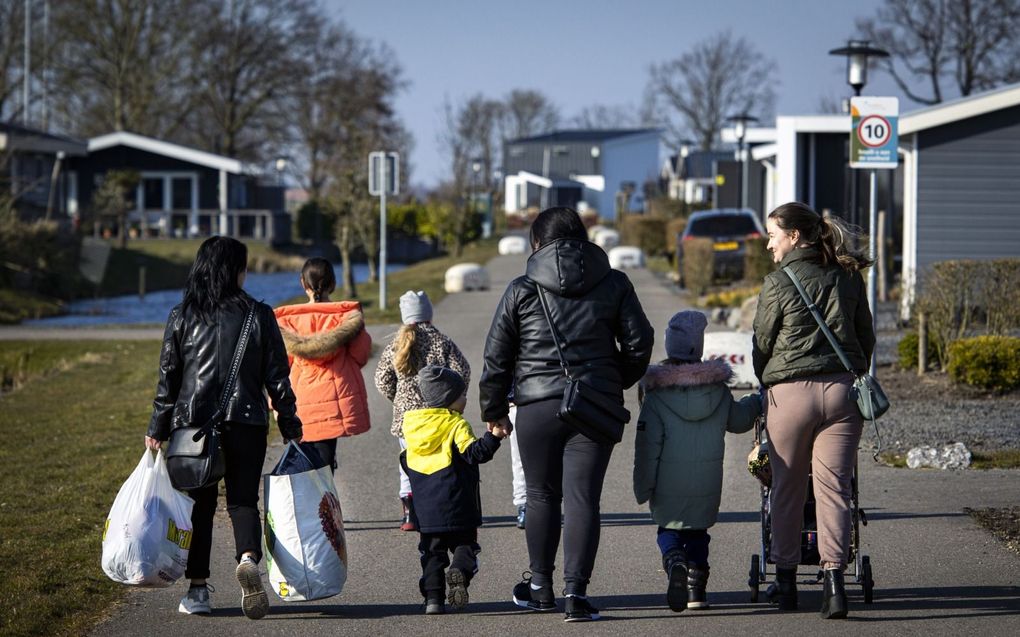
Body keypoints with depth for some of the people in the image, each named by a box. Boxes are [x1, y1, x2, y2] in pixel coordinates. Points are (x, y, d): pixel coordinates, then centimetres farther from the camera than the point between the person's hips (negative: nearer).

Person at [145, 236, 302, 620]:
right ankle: (248, 558, -23)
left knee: (199, 503, 11)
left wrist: (158, 429, 8)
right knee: (243, 500, 7)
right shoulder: (258, 316, -2)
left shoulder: (182, 317, -1)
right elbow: (276, 377, 0)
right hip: (246, 423, -1)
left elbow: (168, 377, 1)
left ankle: (198, 589, 10)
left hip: (193, 423, 1)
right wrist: (290, 426, 8)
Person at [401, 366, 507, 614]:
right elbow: (473, 452, -22)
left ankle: (433, 596, 0)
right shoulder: (456, 425, -8)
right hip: (457, 508, -4)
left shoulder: (412, 424, 11)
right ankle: (460, 571, -24)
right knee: (465, 544, 5)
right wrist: (493, 436, -26)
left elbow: (406, 462, 19)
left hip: (425, 510, 4)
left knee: (432, 550, 11)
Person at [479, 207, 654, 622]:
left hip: (538, 407, 0)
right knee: (582, 498, -1)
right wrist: (617, 381, 26)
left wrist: (493, 412, 16)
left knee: (543, 495, 14)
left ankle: (540, 584, 25)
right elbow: (638, 344, 7)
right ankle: (576, 591, -8)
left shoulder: (521, 291, 3)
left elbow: (497, 357, 5)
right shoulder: (614, 285, 6)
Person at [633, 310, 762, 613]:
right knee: (697, 531, 17)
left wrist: (643, 486, -3)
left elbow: (648, 443, -9)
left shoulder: (656, 394, -9)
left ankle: (676, 564, -19)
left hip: (669, 484, -2)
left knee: (668, 528, 11)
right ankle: (696, 587, 10)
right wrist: (756, 403, 35)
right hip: (707, 481, 2)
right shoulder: (718, 389, 0)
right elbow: (738, 420, 15)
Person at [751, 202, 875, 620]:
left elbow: (762, 343, 3)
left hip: (790, 392, -3)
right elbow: (866, 337, 15)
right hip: (842, 389, 3)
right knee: (834, 487, 2)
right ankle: (834, 580, -11)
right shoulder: (848, 277, 9)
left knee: (787, 489, 10)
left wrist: (766, 384, 19)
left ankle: (786, 581, 18)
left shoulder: (779, 283, -4)